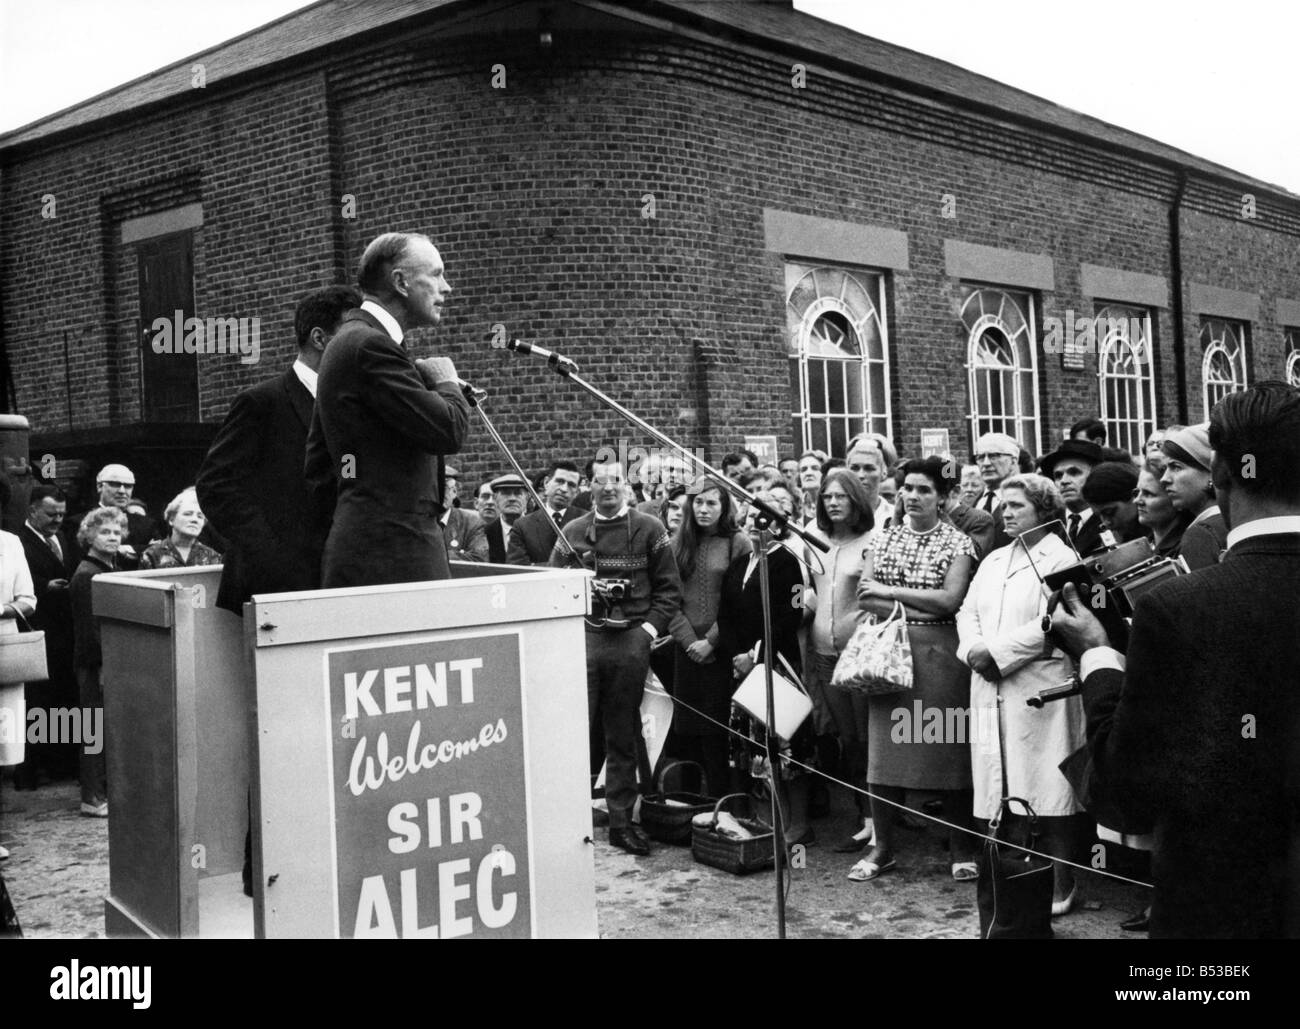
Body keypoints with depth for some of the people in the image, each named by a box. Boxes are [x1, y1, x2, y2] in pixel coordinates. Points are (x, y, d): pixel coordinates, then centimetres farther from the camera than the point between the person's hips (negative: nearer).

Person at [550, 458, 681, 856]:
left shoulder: (649, 530, 5)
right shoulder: (572, 532, 8)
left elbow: (669, 588, 5)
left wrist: (651, 626, -5)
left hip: (632, 639, 0)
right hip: (583, 637, 0)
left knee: (624, 736, 8)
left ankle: (622, 820, 16)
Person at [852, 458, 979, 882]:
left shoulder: (957, 542, 0)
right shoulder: (883, 539, 11)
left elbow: (950, 600, -12)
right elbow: (865, 597, 2)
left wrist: (889, 592, -7)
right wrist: (916, 609, -12)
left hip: (939, 655, -3)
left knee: (947, 748, 1)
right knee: (885, 747, 4)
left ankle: (962, 851, 14)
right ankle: (882, 848, 15)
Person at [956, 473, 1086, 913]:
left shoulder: (1061, 559, -2)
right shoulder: (993, 561, 20)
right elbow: (967, 611, 15)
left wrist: (997, 653, -14)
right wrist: (973, 649, -5)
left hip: (1039, 690, -6)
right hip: (991, 691, 7)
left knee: (1047, 792, -3)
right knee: (1002, 789, 8)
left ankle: (1060, 886, 6)